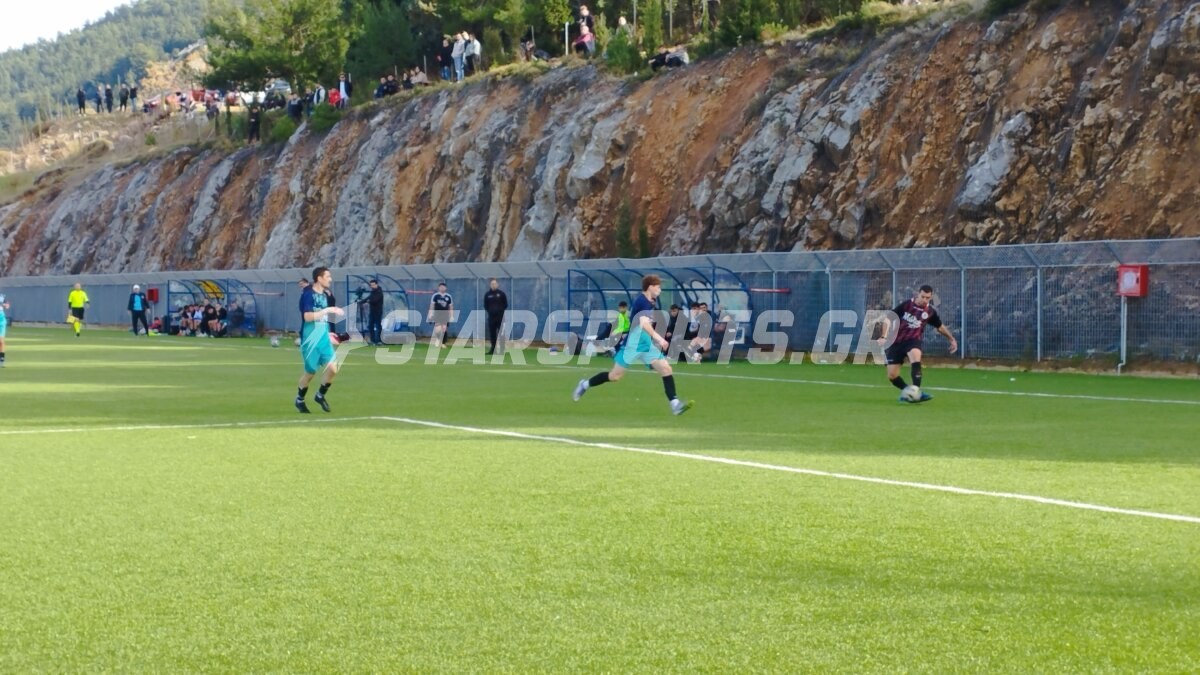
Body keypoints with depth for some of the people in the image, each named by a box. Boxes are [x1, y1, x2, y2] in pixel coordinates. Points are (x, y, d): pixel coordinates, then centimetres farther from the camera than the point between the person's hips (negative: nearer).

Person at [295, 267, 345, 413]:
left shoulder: (324, 295, 10)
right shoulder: (308, 294, -15)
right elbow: (308, 317, -26)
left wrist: (335, 313, 11)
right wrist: (328, 310, -26)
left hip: (323, 338, 6)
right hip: (310, 340, -6)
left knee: (333, 368, -7)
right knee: (310, 372, 4)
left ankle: (320, 395, 16)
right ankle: (299, 400, 28)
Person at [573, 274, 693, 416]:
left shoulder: (653, 302, 9)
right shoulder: (641, 301, -19)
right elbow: (644, 323, -34)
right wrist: (659, 338, -41)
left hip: (648, 345, 8)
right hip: (633, 344, -8)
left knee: (666, 369, -9)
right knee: (615, 376, 1)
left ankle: (674, 404, -12)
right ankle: (585, 385, 23)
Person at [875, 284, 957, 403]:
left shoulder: (930, 312, 0)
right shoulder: (906, 305, -8)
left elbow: (940, 326, 20)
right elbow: (888, 319, -7)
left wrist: (952, 339, 20)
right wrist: (884, 337, -18)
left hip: (913, 340, 0)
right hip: (897, 341, 0)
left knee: (916, 359, -36)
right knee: (892, 376, -4)